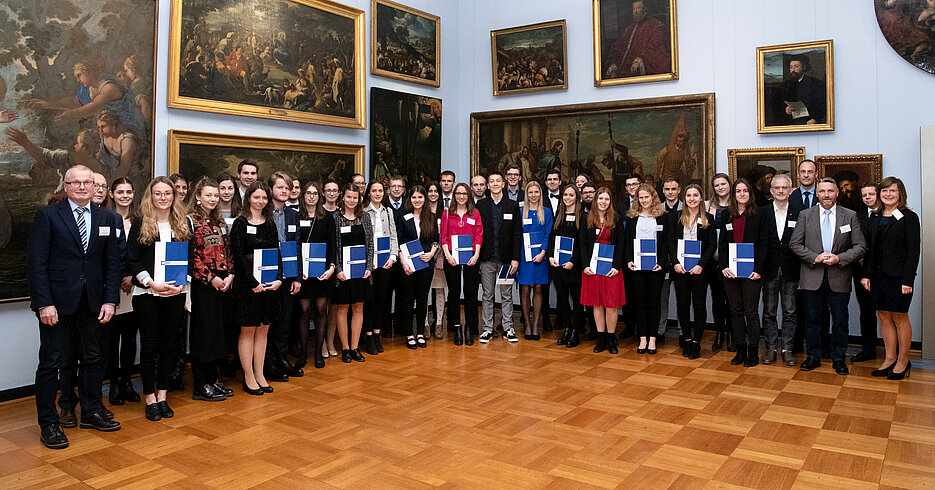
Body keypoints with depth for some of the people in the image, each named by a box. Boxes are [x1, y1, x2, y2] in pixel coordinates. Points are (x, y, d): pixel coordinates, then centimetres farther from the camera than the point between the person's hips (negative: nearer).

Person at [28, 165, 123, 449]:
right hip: (57, 302, -4)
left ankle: (90, 413, 27)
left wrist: (110, 300, -1)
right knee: (51, 362, 3)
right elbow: (37, 264, -7)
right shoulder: (47, 216, -3)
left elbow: (113, 263, 7)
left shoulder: (106, 219, 7)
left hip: (93, 302, 4)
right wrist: (44, 303, -14)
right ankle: (48, 424, 15)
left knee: (94, 358, 12)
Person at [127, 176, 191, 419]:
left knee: (168, 345, 7)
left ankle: (162, 396, 17)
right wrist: (152, 284, -14)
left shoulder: (182, 224, 10)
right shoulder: (140, 224, 1)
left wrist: (182, 285, -4)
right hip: (146, 294, -2)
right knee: (149, 345, 3)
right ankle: (149, 398, 14)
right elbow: (132, 261, -4)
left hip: (175, 293, 3)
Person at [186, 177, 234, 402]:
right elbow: (190, 254, -12)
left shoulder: (220, 221, 14)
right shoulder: (190, 221, -5)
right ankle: (200, 386, 7)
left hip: (222, 284, 6)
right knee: (202, 332, -1)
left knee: (217, 331, 11)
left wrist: (229, 275, -2)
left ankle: (212, 380, 21)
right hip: (202, 284, -6)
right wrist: (210, 278, -15)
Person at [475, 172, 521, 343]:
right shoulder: (481, 205, 4)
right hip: (487, 258, 0)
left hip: (506, 258, 0)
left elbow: (517, 234, 2)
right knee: (487, 295, 6)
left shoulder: (513, 206, 4)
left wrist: (515, 258, -5)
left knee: (507, 295, 8)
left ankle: (507, 328, 17)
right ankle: (488, 328, 15)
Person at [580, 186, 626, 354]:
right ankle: (601, 338, 15)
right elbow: (582, 244, 4)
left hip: (611, 268, -1)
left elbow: (620, 244, 0)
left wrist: (616, 266, -10)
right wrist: (585, 265, -6)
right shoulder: (587, 219, 7)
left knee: (611, 304, -2)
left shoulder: (617, 219, 4)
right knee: (597, 304, 6)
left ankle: (611, 339, 9)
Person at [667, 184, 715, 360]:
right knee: (682, 304, 5)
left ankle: (696, 341, 10)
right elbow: (670, 241, 3)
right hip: (680, 267, 1)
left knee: (699, 305, 1)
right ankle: (686, 340, 16)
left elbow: (712, 245, 0)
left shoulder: (708, 218, 4)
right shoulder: (676, 216, 7)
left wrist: (701, 265, -11)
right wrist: (675, 262, -9)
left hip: (699, 268, -1)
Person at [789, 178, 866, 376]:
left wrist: (839, 258, -14)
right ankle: (813, 356, 19)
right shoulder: (805, 215, 4)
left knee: (840, 320, 7)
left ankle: (838, 358, 20)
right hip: (812, 276, 0)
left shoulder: (850, 216, 4)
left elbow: (860, 246, 1)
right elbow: (794, 244, 0)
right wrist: (815, 257, -12)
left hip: (839, 277, 0)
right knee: (812, 318, 7)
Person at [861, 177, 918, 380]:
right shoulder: (875, 218, 12)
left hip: (898, 276, -5)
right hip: (878, 275, 5)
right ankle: (890, 358, 17)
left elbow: (914, 251, -9)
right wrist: (866, 274, 6)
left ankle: (903, 360, 15)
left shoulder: (909, 217, -5)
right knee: (884, 316, 8)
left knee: (899, 317, 3)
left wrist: (907, 280, -15)